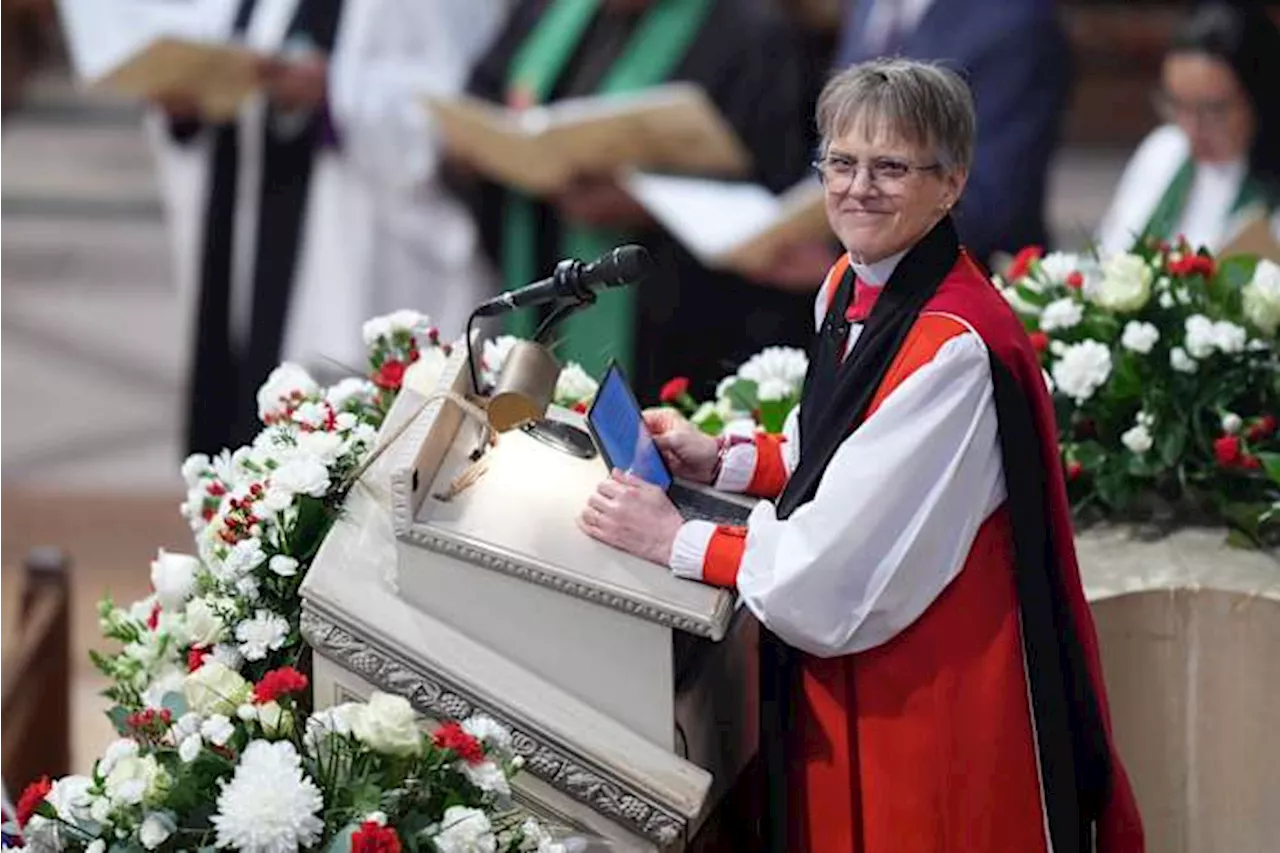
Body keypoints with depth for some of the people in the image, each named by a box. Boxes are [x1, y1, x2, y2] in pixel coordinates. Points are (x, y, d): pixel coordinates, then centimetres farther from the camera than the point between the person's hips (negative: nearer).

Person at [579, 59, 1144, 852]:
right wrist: (724, 460, 3)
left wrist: (677, 541, -15)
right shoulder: (850, 287, 2)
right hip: (845, 675, 9)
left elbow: (843, 566, -25)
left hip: (936, 689, -9)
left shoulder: (956, 348, -26)